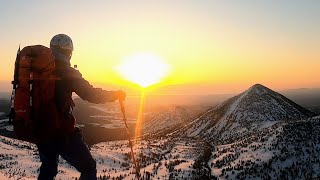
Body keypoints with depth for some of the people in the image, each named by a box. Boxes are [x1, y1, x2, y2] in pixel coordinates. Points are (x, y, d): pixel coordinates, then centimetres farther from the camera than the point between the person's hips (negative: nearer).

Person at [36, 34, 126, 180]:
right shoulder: (67, 73, -15)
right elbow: (91, 95, -17)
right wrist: (116, 95, -5)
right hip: (62, 132, -7)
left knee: (48, 168, 29)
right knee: (88, 168, 7)